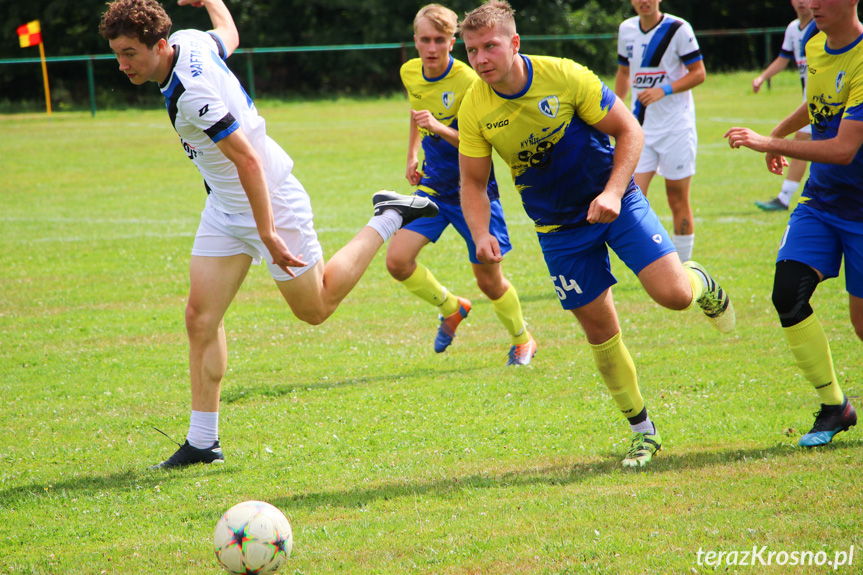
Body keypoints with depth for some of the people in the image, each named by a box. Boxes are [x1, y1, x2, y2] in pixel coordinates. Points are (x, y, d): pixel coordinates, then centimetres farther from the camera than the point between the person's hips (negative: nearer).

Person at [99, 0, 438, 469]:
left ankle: (389, 220, 25)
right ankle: (203, 442, 2)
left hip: (268, 200, -9)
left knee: (316, 308, 11)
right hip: (224, 209, 9)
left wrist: (267, 232, -27)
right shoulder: (188, 41, -7)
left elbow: (248, 160, -30)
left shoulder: (192, 95, -33)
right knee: (200, 317, 0)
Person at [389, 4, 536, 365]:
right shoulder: (410, 73, -2)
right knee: (397, 260, -13)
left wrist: (439, 128, -35)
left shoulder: (468, 81, -21)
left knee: (488, 280, 2)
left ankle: (522, 341, 31)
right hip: (433, 186, 5)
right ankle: (451, 308, 15)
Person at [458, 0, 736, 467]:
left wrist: (613, 192, -24)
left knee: (673, 294, -17)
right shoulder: (474, 109, -13)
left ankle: (700, 283, 22)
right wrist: (481, 235, -22)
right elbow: (473, 184, -3)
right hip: (558, 227, 2)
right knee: (600, 331, 1)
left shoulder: (564, 77, -19)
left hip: (612, 202, -2)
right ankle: (643, 432, 19)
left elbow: (629, 132, -11)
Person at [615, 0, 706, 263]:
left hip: (676, 125, -4)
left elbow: (698, 73, -7)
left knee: (678, 200, 1)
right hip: (641, 127, 4)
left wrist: (664, 90, -20)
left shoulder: (678, 29, -7)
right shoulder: (627, 30, 9)